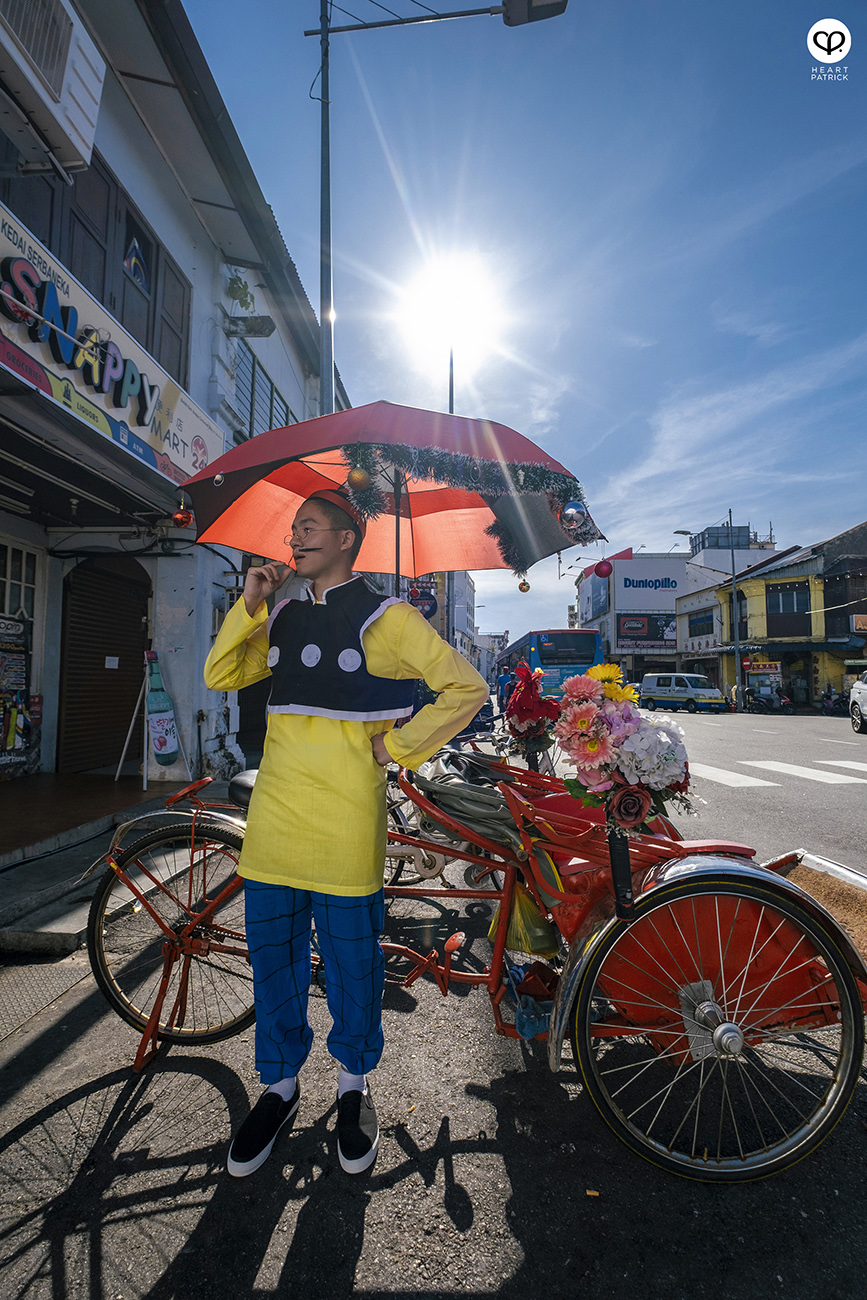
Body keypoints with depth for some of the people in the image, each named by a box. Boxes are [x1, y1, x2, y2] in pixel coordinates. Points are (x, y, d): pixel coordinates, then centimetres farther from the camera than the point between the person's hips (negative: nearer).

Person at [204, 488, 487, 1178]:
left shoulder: (387, 618, -5)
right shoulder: (282, 616, 13)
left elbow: (466, 687, -5)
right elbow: (220, 676, 11)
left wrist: (397, 745, -8)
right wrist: (248, 604, 0)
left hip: (346, 821, -5)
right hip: (274, 812, 5)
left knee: (351, 959, 10)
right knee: (272, 956, 15)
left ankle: (355, 1085, 36)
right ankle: (281, 1085, 38)